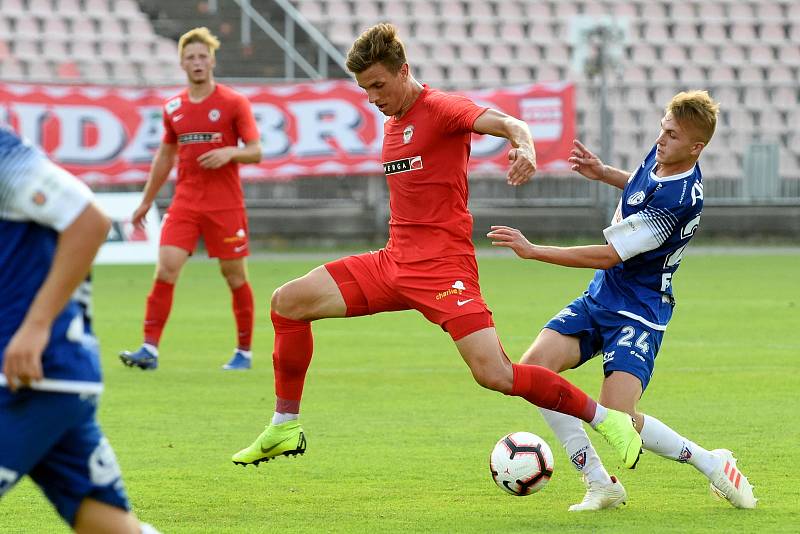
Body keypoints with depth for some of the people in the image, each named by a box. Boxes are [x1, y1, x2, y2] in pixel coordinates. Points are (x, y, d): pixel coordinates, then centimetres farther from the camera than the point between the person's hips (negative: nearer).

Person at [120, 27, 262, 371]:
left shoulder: (233, 103, -3)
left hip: (225, 204, -3)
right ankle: (150, 349, -14)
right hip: (185, 202, 3)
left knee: (234, 274, 3)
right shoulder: (173, 108, 10)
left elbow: (255, 152, -4)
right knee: (166, 268, -11)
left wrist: (229, 152, -24)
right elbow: (165, 156, 21)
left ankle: (244, 352, 17)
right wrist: (146, 201, 23)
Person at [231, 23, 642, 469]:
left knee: (494, 374, -19)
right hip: (394, 262, 8)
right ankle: (285, 427, 9)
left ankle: (607, 418, -3)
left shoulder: (440, 109, -10)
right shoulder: (393, 122, 16)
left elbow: (507, 123, -26)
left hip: (444, 265, -8)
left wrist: (524, 145, -48)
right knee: (288, 302, 0)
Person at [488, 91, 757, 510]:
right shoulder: (661, 156, 0)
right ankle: (600, 484, -2)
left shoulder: (676, 202, -28)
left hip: (638, 311, -9)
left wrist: (532, 251, -24)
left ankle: (712, 465, 3)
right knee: (533, 367, -11)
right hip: (600, 296, 9)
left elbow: (608, 256, -25)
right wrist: (604, 174, 11)